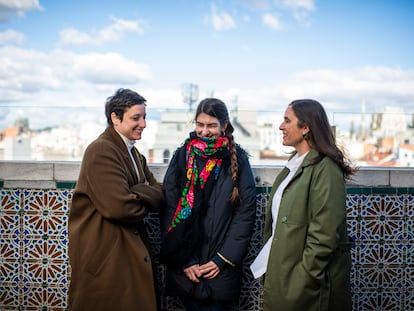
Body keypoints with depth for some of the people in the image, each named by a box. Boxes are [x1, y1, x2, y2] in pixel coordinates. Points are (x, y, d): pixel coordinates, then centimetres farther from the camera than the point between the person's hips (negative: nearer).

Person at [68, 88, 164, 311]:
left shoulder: (134, 154, 14)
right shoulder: (101, 151, -17)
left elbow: (161, 193, 5)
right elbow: (120, 207, -26)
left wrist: (136, 193, -15)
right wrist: (145, 201, -6)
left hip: (131, 251, 9)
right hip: (103, 255, -9)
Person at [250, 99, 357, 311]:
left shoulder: (325, 169, -16)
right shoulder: (293, 166, 12)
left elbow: (324, 236, -21)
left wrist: (301, 280, -19)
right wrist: (270, 270, 10)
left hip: (306, 285, -8)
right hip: (281, 277, 8)